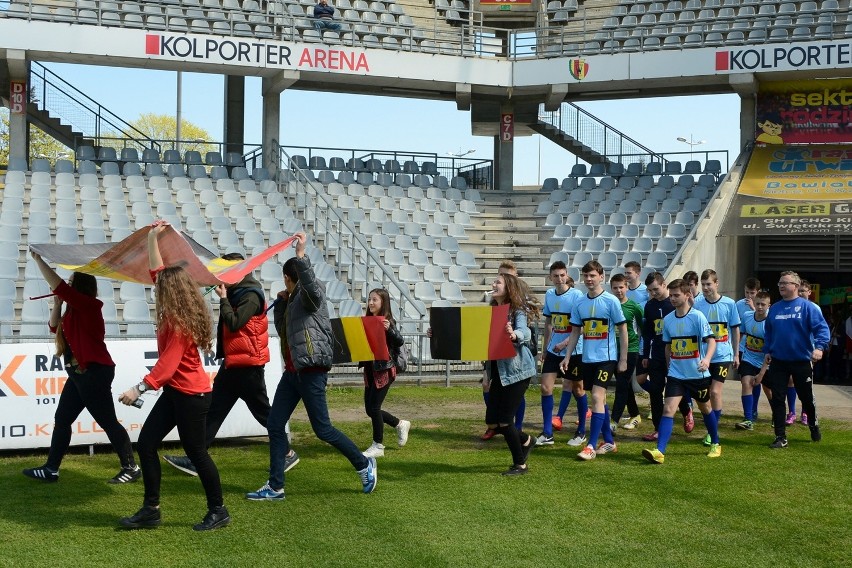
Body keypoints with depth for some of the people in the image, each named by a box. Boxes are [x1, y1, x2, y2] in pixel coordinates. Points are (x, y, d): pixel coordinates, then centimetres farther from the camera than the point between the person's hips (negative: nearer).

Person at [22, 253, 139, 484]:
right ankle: (51, 469, 18)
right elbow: (55, 327, 24)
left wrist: (38, 260, -14)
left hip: (94, 372, -11)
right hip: (79, 373, 11)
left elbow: (58, 286, -21)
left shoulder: (88, 305, -14)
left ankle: (131, 468, 2)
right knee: (62, 419, 12)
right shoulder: (76, 310, 15)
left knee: (108, 422, -5)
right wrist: (57, 304, 10)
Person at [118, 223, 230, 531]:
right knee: (146, 442, 6)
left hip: (191, 395, -9)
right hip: (175, 391, 10)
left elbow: (167, 364, -28)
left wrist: (140, 388, -34)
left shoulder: (180, 324, -20)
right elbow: (157, 271, 13)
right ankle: (150, 510, 11)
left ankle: (218, 512, 12)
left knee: (196, 452, -1)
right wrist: (152, 238, 12)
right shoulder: (174, 315, 4)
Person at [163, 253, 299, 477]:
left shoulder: (251, 296, -15)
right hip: (232, 363, 9)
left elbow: (234, 323, -23)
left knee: (262, 412, 1)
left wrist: (223, 299, -15)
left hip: (247, 365, -9)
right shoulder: (236, 294, 14)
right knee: (214, 410, 6)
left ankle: (288, 453, 15)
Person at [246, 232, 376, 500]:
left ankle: (364, 464, 15)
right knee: (275, 425, 4)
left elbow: (310, 284, -31)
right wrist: (281, 301, 11)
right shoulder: (294, 299, 19)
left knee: (322, 429, -4)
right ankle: (275, 487, 9)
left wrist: (301, 254, -37)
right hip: (292, 371, 9)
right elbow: (281, 329, 21)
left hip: (311, 372, -9)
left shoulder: (311, 294, -6)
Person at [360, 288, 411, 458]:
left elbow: (400, 341, -17)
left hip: (384, 369, -7)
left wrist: (389, 329, -32)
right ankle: (400, 424, 31)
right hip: (369, 369, 7)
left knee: (374, 407, -6)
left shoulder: (387, 321, -9)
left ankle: (378, 446, 7)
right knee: (370, 409, 10)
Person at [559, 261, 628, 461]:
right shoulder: (580, 303, 7)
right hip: (587, 358, 6)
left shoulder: (611, 301, -8)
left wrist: (623, 359, -5)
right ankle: (609, 441, 23)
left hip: (606, 357, -6)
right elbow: (575, 332, 13)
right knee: (600, 399, 12)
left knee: (597, 397, -14)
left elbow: (622, 330, -4)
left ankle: (591, 446, -12)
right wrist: (567, 357, 6)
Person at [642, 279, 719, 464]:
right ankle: (659, 451, -20)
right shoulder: (667, 319, 3)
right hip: (676, 374, 3)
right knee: (668, 409, -12)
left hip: (698, 374, -3)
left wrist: (707, 359, -38)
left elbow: (711, 340, -21)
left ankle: (715, 444, 38)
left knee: (705, 408, 16)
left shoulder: (697, 316, -12)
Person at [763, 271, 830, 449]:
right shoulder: (774, 308, 7)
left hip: (802, 361, -3)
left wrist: (819, 347, -29)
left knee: (807, 398, 12)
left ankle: (814, 426, 40)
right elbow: (768, 332, 17)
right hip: (778, 361, 3)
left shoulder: (808, 307, -8)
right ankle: (780, 437, 7)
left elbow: (822, 328, -15)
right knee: (777, 399, -1)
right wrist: (767, 350, 11)